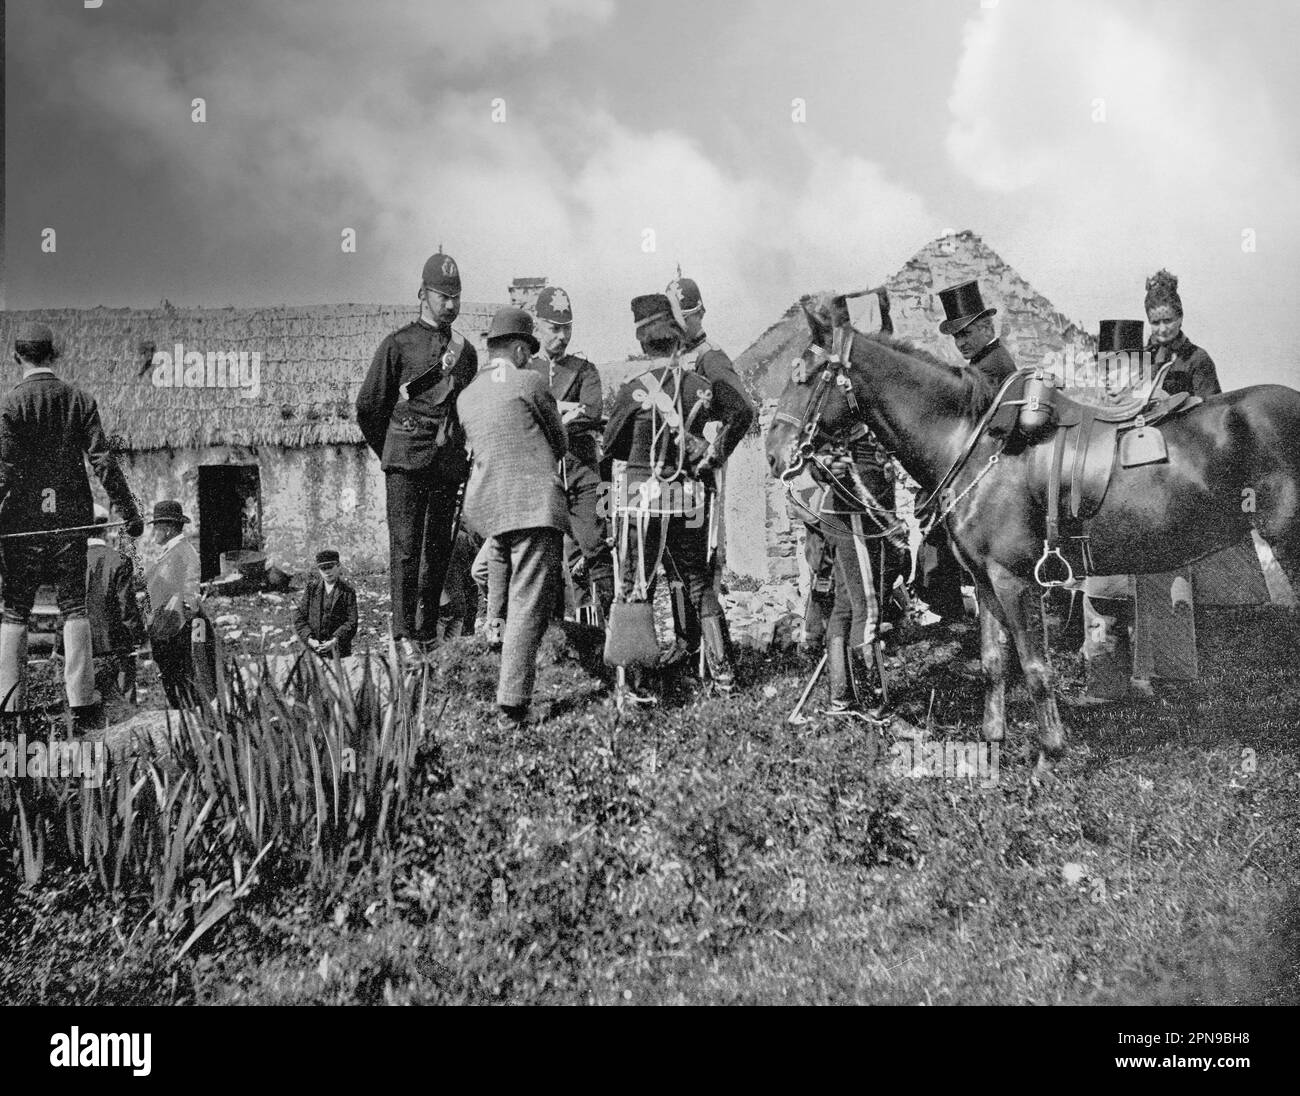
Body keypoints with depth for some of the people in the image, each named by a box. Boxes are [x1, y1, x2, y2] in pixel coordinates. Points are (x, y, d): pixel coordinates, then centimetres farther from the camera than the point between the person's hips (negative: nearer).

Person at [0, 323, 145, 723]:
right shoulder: (81, 400, 2)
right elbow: (103, 461, -2)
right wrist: (130, 512, 2)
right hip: (71, 516, 2)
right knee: (74, 608, 7)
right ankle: (81, 700, 3)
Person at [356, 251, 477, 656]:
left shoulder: (465, 351, 15)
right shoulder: (398, 345, 2)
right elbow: (367, 407, 6)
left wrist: (464, 457, 15)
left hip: (449, 466, 5)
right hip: (406, 463, -5)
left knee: (439, 549, 6)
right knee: (405, 547, -7)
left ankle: (428, 633, 13)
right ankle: (404, 634, -5)